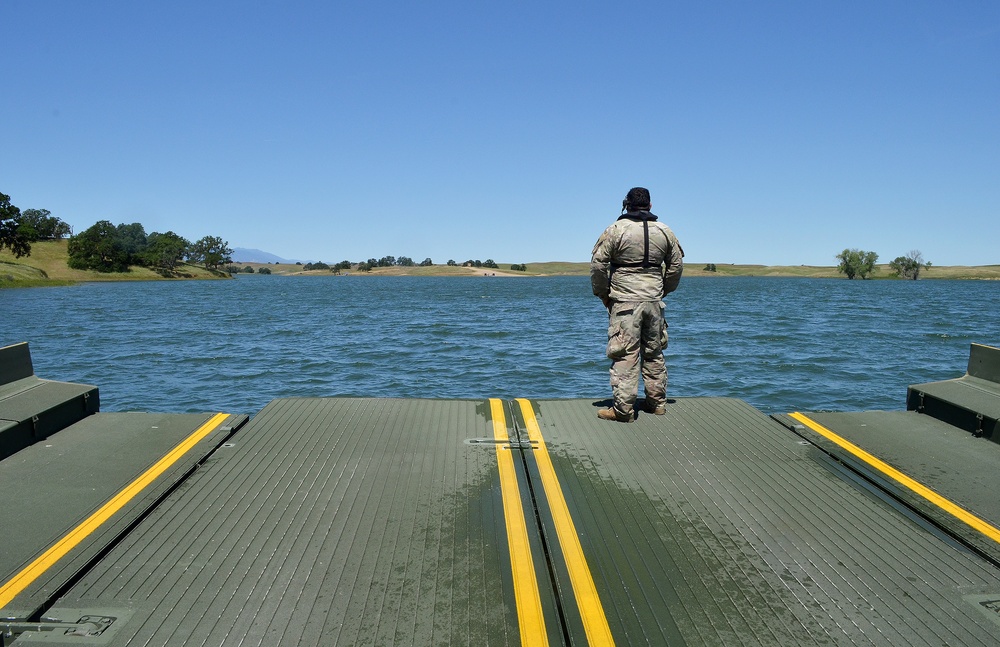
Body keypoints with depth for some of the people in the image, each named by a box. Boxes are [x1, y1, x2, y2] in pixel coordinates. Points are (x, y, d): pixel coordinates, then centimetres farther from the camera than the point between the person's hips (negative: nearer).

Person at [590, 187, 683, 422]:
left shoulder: (616, 230, -5)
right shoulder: (664, 231, 9)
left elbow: (598, 264, -7)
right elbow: (676, 265, 15)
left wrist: (602, 293, 6)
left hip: (624, 300, -4)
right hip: (654, 301, 4)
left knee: (625, 354, -4)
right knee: (654, 352, 15)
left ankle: (623, 409, -5)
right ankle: (657, 402, 24)